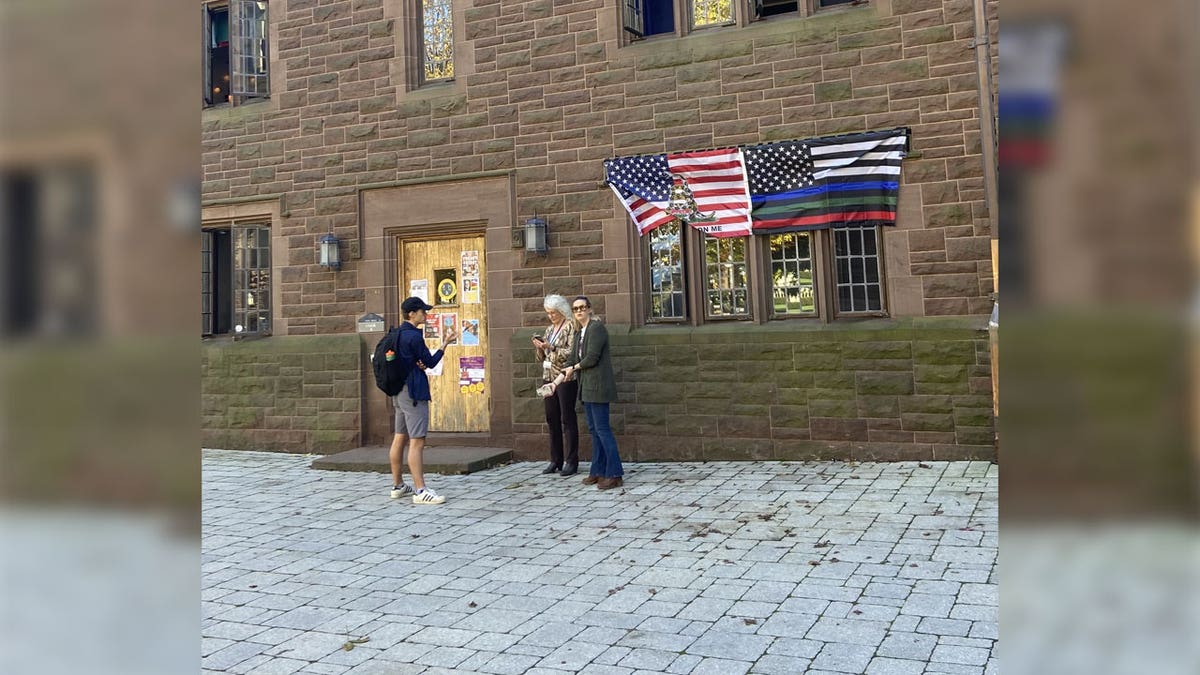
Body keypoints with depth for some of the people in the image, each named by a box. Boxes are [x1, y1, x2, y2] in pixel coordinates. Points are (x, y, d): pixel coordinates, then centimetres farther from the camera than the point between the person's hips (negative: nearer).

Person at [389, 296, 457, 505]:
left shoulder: (397, 334, 13)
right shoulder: (414, 337, -16)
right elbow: (431, 362, -8)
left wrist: (416, 363, 1)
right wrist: (445, 343, 0)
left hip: (399, 391, 10)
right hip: (413, 392, -10)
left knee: (399, 439, 13)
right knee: (417, 442, -10)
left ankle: (398, 486, 21)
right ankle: (420, 491, -11)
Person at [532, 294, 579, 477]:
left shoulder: (570, 326, -5)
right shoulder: (549, 330, 16)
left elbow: (572, 353, -14)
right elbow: (542, 358, 19)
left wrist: (551, 347, -22)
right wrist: (539, 347, 0)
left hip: (565, 378, -7)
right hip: (549, 378, 7)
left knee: (568, 420, -5)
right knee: (552, 420, 8)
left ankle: (571, 462, 0)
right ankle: (556, 461, 15)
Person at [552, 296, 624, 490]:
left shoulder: (596, 328, -10)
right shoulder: (579, 333, 17)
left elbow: (592, 357, -18)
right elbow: (572, 360, 15)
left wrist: (574, 368, -2)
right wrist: (556, 381, 6)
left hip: (598, 386, -9)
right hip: (587, 387, 9)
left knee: (602, 429, -9)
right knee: (594, 429, 11)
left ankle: (615, 474, -6)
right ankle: (598, 471, 17)